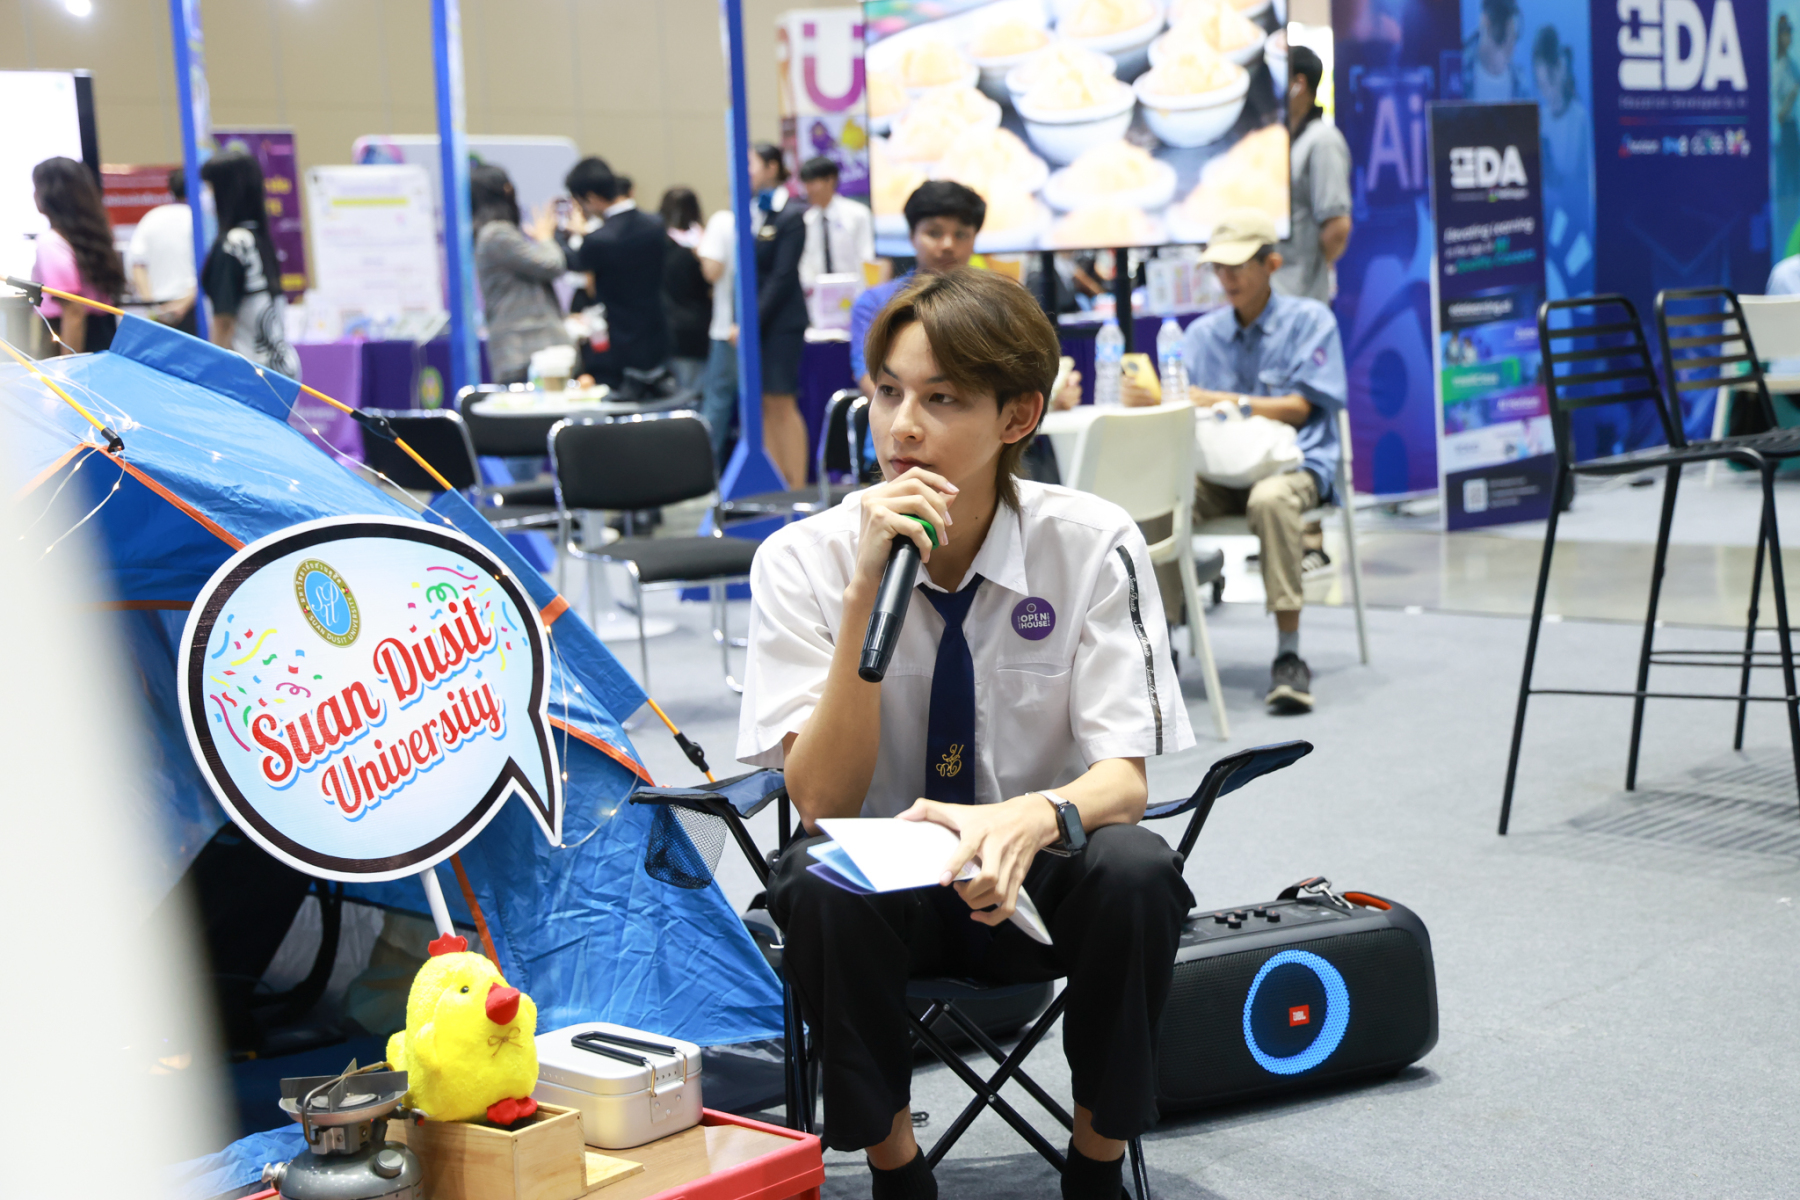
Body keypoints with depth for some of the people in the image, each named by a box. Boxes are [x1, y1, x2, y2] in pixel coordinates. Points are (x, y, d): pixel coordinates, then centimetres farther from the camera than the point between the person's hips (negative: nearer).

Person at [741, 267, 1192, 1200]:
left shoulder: (1092, 545, -12)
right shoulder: (804, 560, -12)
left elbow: (1123, 778, -16)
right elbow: (821, 800, -19)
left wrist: (1037, 817, -41)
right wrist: (869, 590, -30)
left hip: (1035, 883, 0)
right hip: (884, 891, 0)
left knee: (1134, 870, -32)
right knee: (820, 881, -33)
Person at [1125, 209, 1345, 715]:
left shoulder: (1309, 320, 3)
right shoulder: (1203, 332, 15)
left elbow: (1298, 408, -7)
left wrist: (1224, 402, -20)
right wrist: (1143, 396, -22)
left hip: (1291, 463, -4)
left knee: (1271, 498, -40)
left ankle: (1289, 655, -35)